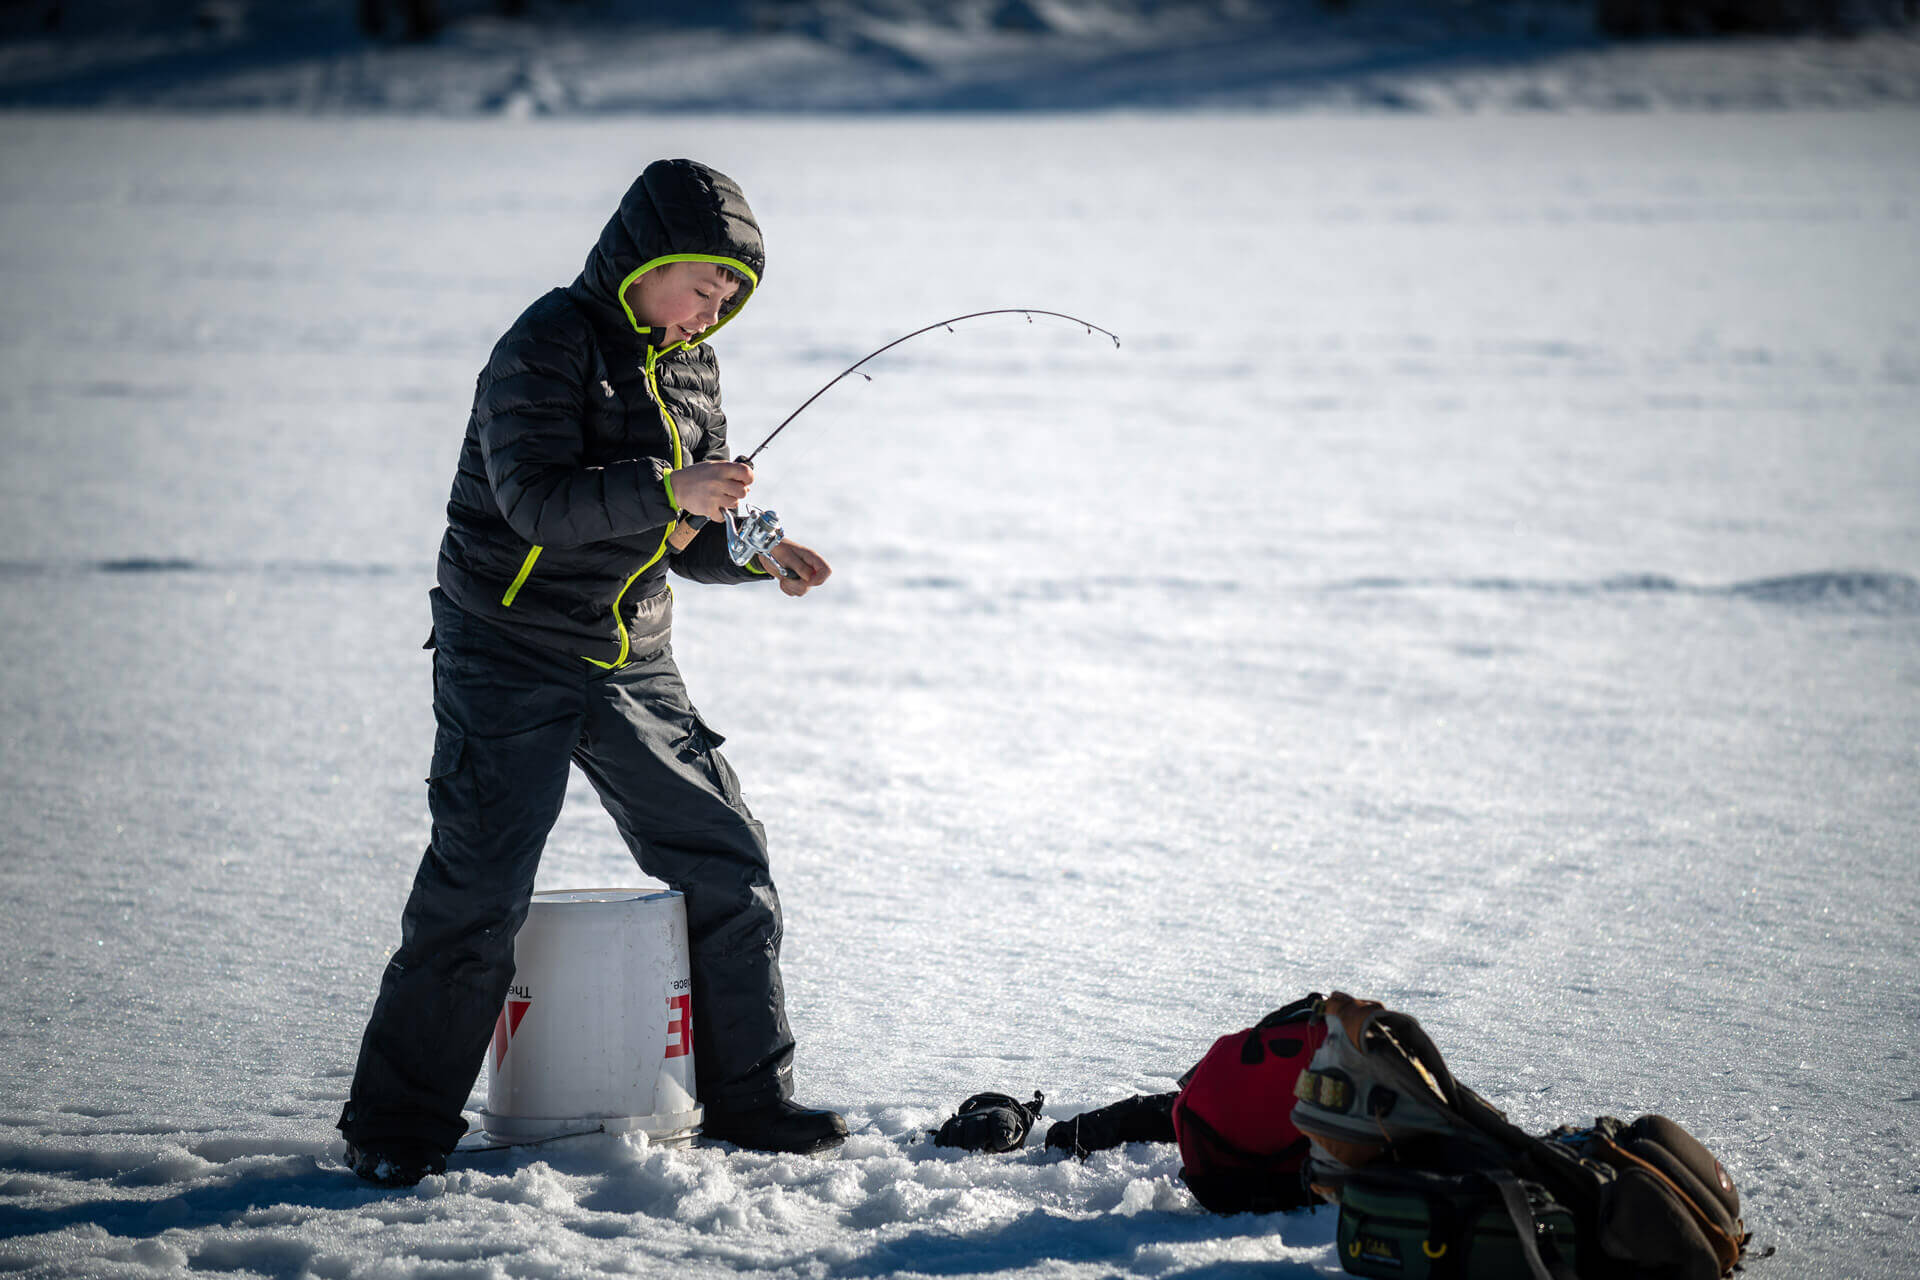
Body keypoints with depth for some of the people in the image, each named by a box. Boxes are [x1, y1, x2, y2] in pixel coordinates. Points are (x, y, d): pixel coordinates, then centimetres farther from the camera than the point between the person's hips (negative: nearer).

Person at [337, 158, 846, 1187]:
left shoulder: (690, 367, 11)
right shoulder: (548, 344, -13)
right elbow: (538, 498, -25)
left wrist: (759, 551, -4)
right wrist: (667, 488, -30)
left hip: (633, 667, 7)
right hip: (509, 656, -7)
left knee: (729, 866, 6)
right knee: (479, 890, -10)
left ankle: (748, 1095, 19)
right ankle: (398, 1122, 0)